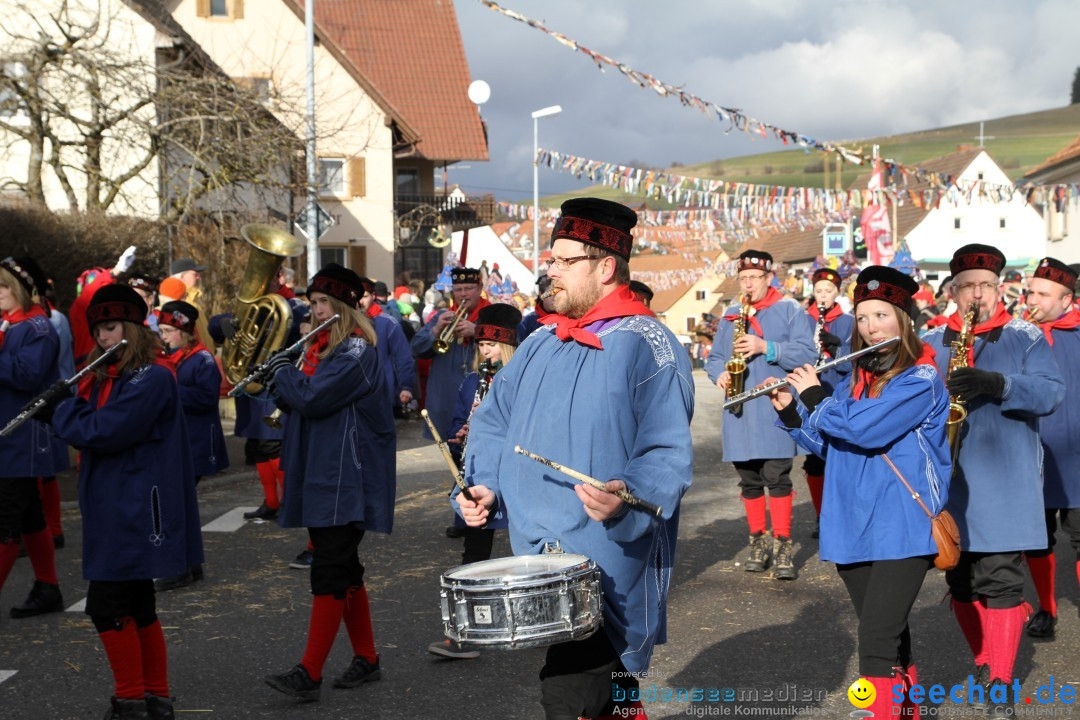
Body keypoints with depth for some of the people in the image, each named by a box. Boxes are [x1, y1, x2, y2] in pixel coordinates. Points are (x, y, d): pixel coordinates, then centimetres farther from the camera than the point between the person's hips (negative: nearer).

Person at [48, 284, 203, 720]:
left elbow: (100, 432, -21)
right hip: (114, 508, 10)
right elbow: (83, 427, 17)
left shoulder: (151, 377, -15)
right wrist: (63, 409, 0)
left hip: (135, 511, -10)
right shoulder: (106, 377, 15)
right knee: (136, 607, 13)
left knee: (107, 605, -8)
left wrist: (61, 410, -6)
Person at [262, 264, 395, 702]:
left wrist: (283, 373, -4)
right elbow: (298, 402, 19)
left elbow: (313, 398, -21)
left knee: (329, 573, -10)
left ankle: (309, 674, -11)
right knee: (343, 569, 14)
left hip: (346, 479, -10)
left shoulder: (356, 351, -13)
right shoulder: (321, 348, 16)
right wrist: (278, 381, 0)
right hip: (320, 477, 10)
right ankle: (366, 659, 23)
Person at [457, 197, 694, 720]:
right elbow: (494, 420, 18)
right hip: (537, 555, 7)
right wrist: (484, 486, 2)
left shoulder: (647, 346, -11)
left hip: (608, 564, -7)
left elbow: (668, 454, -16)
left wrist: (627, 499, -33)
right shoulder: (541, 344, 12)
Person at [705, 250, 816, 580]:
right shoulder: (730, 315, 16)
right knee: (749, 480, 9)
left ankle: (783, 545, -4)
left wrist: (766, 348, -18)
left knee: (777, 476, -9)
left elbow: (807, 353, -8)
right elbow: (714, 357, 19)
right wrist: (720, 373, -4)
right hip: (739, 408, 5)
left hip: (775, 407, -5)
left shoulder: (790, 310, 2)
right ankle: (757, 540, 19)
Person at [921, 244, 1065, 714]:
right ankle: (986, 659, 28)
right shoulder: (930, 344, 10)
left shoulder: (1026, 338, 3)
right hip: (947, 482, 3)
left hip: (1005, 483, -3)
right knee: (961, 581, 11)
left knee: (1000, 579, -6)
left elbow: (1051, 392, -11)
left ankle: (999, 682, -1)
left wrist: (997, 384, -26)